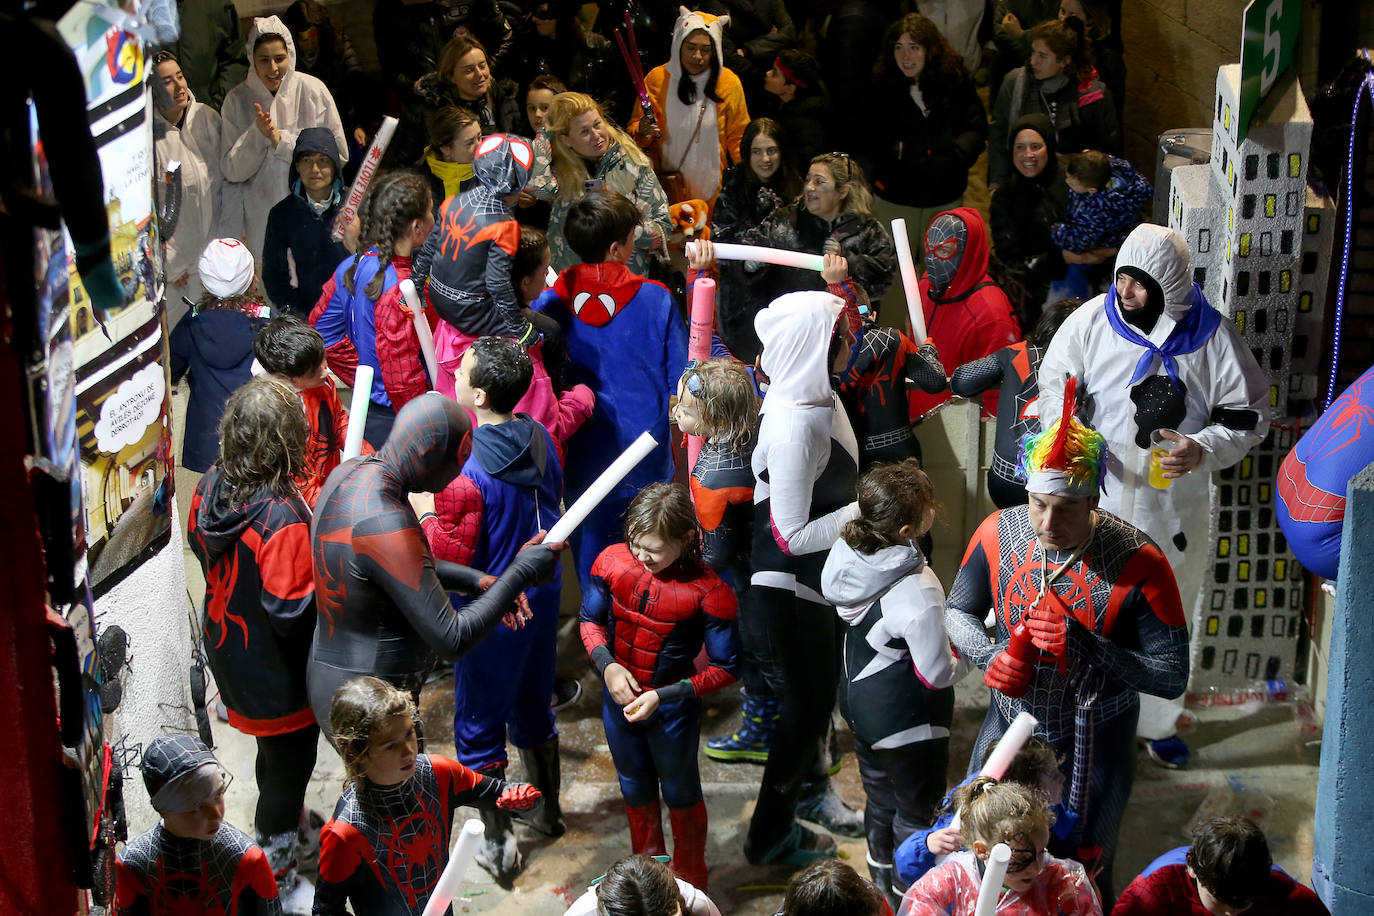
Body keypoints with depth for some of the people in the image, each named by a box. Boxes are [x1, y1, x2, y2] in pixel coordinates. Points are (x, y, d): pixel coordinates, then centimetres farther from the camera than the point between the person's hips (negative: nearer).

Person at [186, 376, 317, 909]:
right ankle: (276, 880, 31)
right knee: (291, 765, 14)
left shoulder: (211, 487, -11)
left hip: (226, 651, 8)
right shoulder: (283, 520, -36)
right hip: (276, 676, -8)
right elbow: (292, 615, -32)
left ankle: (275, 821, 57)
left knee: (273, 751, 32)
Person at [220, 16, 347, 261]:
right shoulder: (237, 100, -1)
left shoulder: (313, 90, -4)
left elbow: (339, 155, -5)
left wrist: (283, 141, -12)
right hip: (262, 219, 1)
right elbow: (232, 171, -3)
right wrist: (257, 133, -18)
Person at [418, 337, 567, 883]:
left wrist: (422, 516, -11)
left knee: (478, 724, 9)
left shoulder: (463, 473, -28)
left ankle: (499, 844, 17)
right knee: (533, 706, 26)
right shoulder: (540, 439, -5)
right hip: (542, 593, 7)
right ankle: (549, 811, 43)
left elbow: (453, 555, -22)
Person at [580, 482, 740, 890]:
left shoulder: (709, 593, -28)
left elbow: (724, 668, -19)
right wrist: (607, 665, -17)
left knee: (680, 794, 19)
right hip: (619, 699, 4)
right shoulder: (613, 561, -17)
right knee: (635, 790, 27)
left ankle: (690, 880, 45)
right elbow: (590, 619, 1)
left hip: (672, 709, -4)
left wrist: (662, 696, -25)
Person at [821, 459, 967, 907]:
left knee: (879, 792, 30)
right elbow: (937, 674, -25)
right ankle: (908, 889, 38)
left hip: (858, 698, 7)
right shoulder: (916, 591, -37)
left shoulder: (847, 552, -14)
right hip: (906, 719, -7)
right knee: (915, 808, 18)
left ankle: (881, 871, 52)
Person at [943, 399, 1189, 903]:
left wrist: (1086, 647, -34)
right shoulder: (998, 532, -15)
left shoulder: (1138, 563, -26)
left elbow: (1172, 677, -22)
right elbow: (958, 610, 2)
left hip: (1092, 745, -3)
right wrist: (992, 654, -19)